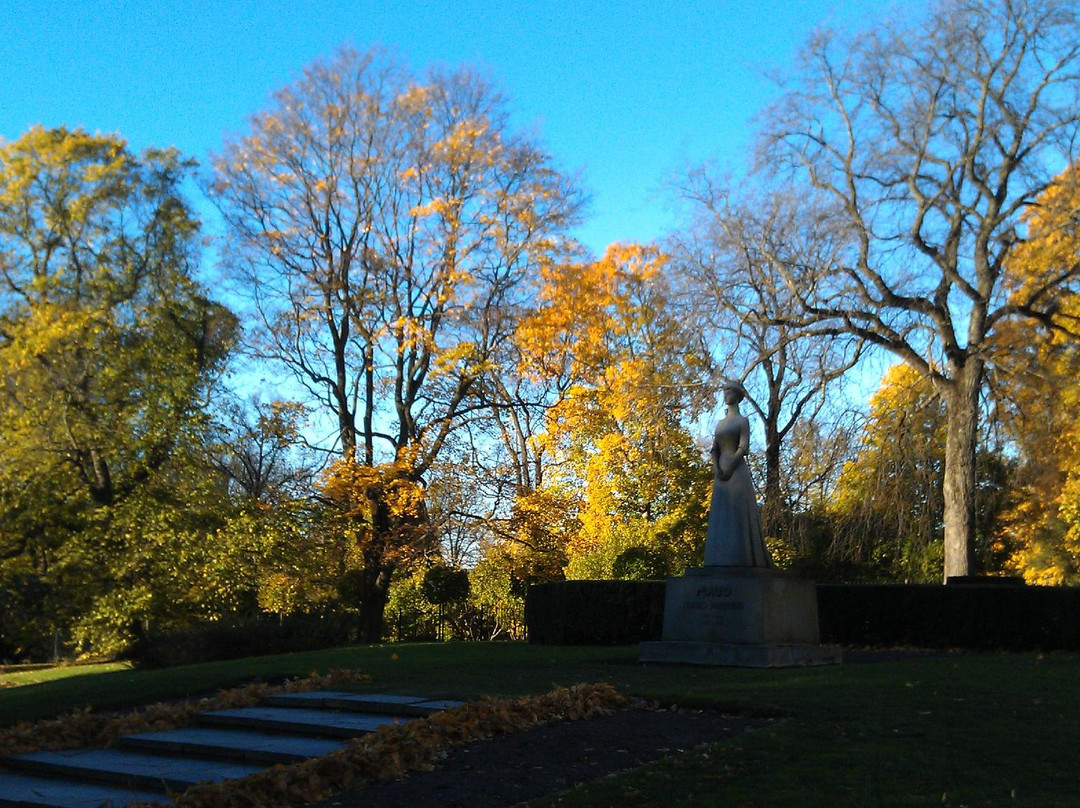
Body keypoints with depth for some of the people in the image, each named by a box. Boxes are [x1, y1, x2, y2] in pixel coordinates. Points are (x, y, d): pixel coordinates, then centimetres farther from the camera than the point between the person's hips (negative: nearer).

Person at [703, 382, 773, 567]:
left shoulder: (743, 420, 2)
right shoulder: (721, 423, 22)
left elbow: (744, 448, -10)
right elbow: (714, 451, 13)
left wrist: (729, 469, -17)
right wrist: (716, 470, -6)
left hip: (737, 473, -6)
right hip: (722, 476, 7)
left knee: (738, 517, -11)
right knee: (721, 519, 0)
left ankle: (742, 562, -12)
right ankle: (723, 562, -2)